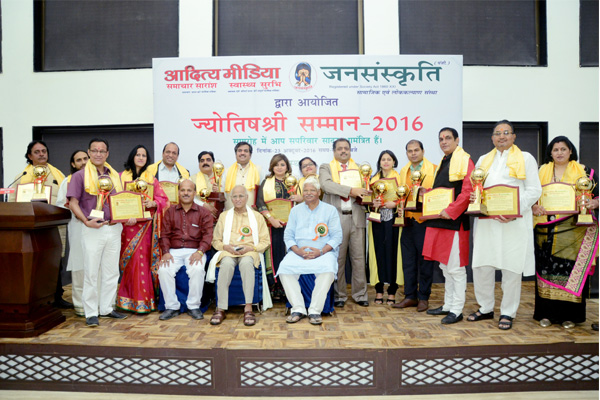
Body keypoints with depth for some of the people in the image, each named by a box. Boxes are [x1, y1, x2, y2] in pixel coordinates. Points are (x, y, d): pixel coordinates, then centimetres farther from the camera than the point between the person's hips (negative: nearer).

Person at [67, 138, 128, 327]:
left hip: (114, 229, 5)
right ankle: (91, 313, 9)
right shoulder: (80, 176, 0)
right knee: (91, 272, 0)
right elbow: (73, 203, -6)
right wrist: (86, 221, -18)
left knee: (111, 271, 10)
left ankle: (106, 308, 22)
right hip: (93, 230, -4)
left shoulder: (114, 176, 14)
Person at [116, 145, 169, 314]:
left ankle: (142, 300, 4)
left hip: (145, 224, 1)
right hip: (128, 223, -1)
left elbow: (163, 199, 9)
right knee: (129, 259, -4)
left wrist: (153, 203, -12)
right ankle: (129, 298, 6)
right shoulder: (122, 177, 9)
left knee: (143, 259, -3)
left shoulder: (151, 179, 14)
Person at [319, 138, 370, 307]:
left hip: (356, 216, 3)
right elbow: (325, 184, -13)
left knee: (359, 257, 5)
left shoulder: (359, 168, 18)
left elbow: (365, 189, 14)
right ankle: (339, 295, 15)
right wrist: (351, 190, -21)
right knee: (337, 258, 3)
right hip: (337, 217, -2)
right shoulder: (326, 167, 7)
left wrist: (360, 194, -10)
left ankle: (360, 294, 16)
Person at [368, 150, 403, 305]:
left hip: (393, 220, -2)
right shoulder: (374, 179, 14)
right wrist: (373, 203, -6)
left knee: (392, 253, -3)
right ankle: (379, 290, 9)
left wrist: (395, 204, -17)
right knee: (378, 253, 1)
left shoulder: (399, 177, 5)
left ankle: (392, 291, 5)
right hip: (377, 220, 2)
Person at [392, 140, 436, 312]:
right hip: (408, 220, 5)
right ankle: (410, 296, 18)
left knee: (424, 261, 3)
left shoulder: (433, 169, -1)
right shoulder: (403, 171, 16)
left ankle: (423, 297, 14)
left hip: (425, 220, -5)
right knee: (408, 260, 8)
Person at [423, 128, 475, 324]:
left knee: (456, 268, -3)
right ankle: (448, 305, 25)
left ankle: (456, 311, 6)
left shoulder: (464, 160, -7)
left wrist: (450, 211, -20)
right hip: (440, 221, 9)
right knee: (446, 267, 15)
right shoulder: (442, 163, 19)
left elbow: (468, 190, -18)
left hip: (454, 222, -9)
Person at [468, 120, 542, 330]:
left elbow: (534, 190, -1)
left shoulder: (525, 159, 6)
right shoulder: (483, 160, 18)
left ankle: (508, 313, 16)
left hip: (513, 223, -3)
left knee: (511, 268, 1)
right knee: (481, 265, 4)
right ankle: (486, 308, 22)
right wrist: (473, 197, -3)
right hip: (486, 221, 4)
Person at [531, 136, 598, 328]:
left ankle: (570, 315, 9)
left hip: (572, 231, -1)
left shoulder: (584, 172, 7)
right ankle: (547, 313, 12)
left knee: (571, 270, -3)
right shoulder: (542, 172, 12)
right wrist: (535, 207, -10)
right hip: (546, 231, 2)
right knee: (546, 270, 3)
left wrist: (593, 203, -16)